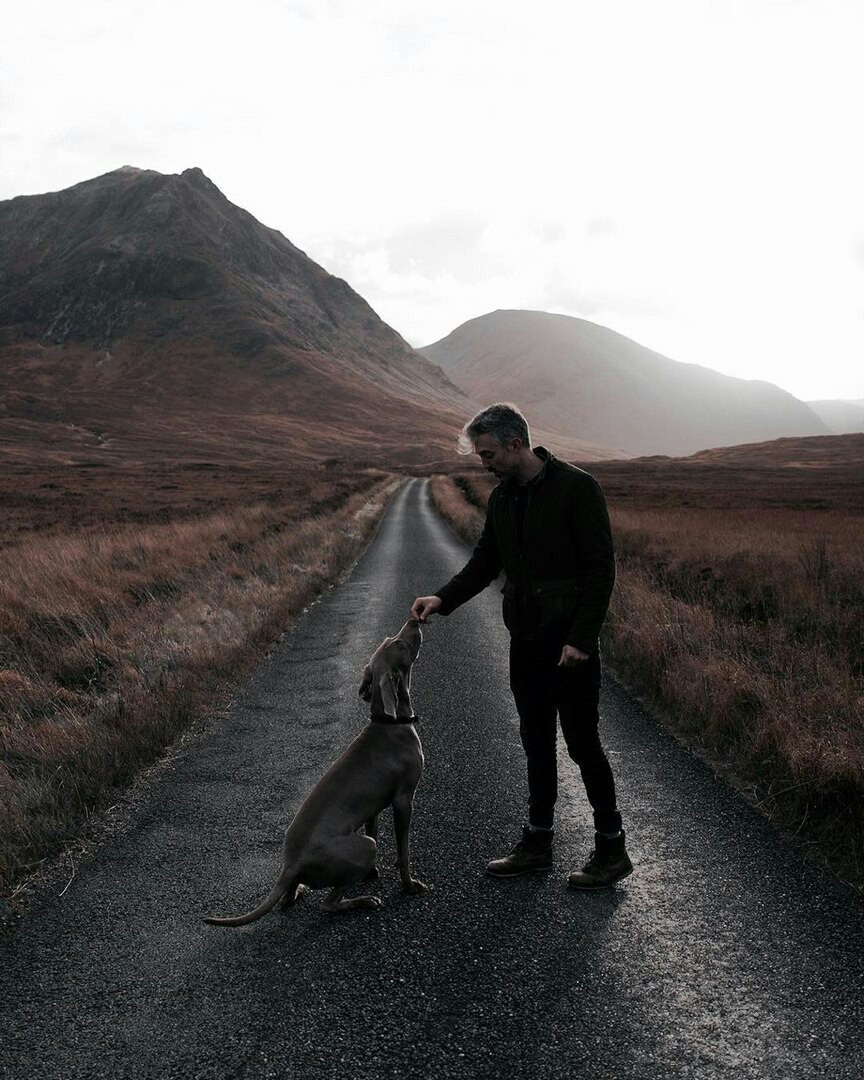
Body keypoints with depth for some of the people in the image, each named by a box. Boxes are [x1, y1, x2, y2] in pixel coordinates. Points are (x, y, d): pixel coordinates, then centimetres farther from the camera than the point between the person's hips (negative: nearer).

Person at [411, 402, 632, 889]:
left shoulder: (577, 487, -14)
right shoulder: (502, 497, 8)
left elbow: (601, 568, -15)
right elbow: (486, 561, 16)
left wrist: (582, 638, -19)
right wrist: (444, 598, 0)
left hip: (571, 643, -7)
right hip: (525, 641, 7)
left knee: (583, 743, 0)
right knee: (536, 742, 15)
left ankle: (612, 848, 14)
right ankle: (538, 841, 27)